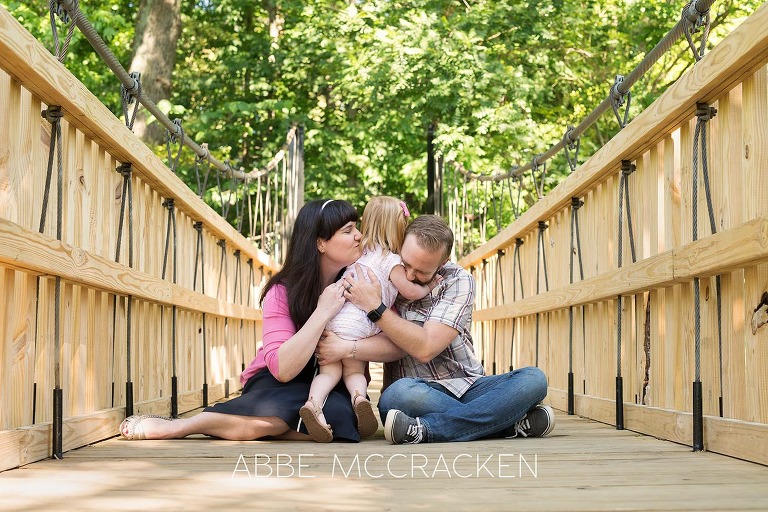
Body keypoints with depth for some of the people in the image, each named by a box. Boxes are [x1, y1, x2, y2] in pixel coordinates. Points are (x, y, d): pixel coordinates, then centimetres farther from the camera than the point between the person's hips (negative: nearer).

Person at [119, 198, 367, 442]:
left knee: (339, 413, -36)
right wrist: (322, 312, -27)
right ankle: (175, 426, -24)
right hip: (276, 383, -3)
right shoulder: (282, 291, -12)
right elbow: (282, 369, -26)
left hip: (330, 384, 3)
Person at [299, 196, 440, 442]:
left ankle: (314, 402, -20)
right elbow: (409, 291, 2)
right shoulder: (391, 260, 3)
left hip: (332, 318, 4)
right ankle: (359, 397, -18)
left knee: (330, 369, 7)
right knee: (354, 371, 12)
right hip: (357, 324, -4)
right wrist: (428, 287, 19)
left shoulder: (360, 254, 23)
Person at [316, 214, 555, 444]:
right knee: (398, 394, -37)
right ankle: (514, 423, -33)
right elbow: (398, 346, -11)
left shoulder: (458, 281, -4)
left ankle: (426, 429, -39)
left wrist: (375, 307, -21)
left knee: (533, 379, -24)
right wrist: (346, 347, -26)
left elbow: (425, 348, -16)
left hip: (468, 386, 2)